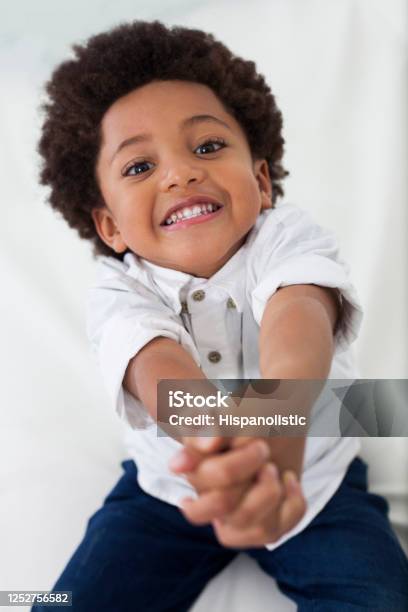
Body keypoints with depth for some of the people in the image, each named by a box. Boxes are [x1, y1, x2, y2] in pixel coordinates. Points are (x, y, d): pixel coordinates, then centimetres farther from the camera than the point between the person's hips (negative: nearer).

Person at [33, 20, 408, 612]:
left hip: (314, 477, 0)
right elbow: (156, 363, -37)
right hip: (172, 487, 1)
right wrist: (214, 435, -61)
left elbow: (298, 314, -39)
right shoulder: (120, 291, -16)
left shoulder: (289, 236, -17)